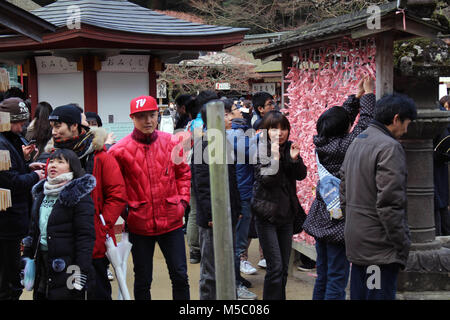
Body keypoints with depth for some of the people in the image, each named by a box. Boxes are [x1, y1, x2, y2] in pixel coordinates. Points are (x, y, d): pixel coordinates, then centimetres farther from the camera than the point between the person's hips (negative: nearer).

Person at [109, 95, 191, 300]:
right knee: (142, 281, 11)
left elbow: (183, 174, 13)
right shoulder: (121, 150, -8)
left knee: (180, 276, 8)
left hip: (171, 221, 2)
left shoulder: (171, 143, 0)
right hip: (139, 224, -2)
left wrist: (183, 200, 3)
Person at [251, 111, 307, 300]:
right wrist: (275, 156, -28)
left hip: (287, 212, 6)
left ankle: (280, 297, 24)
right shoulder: (261, 149, -9)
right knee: (275, 267, -9)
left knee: (284, 266, 12)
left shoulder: (289, 147, 6)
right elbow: (265, 179, -18)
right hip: (267, 214, -6)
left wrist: (295, 159, -15)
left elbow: (301, 175, 2)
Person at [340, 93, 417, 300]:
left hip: (355, 242, 9)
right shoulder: (389, 147, -15)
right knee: (380, 295, -3)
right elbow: (389, 203, -20)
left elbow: (344, 192, 18)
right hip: (380, 246, -9)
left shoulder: (356, 143, 14)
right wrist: (403, 245, -14)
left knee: (358, 294, 16)